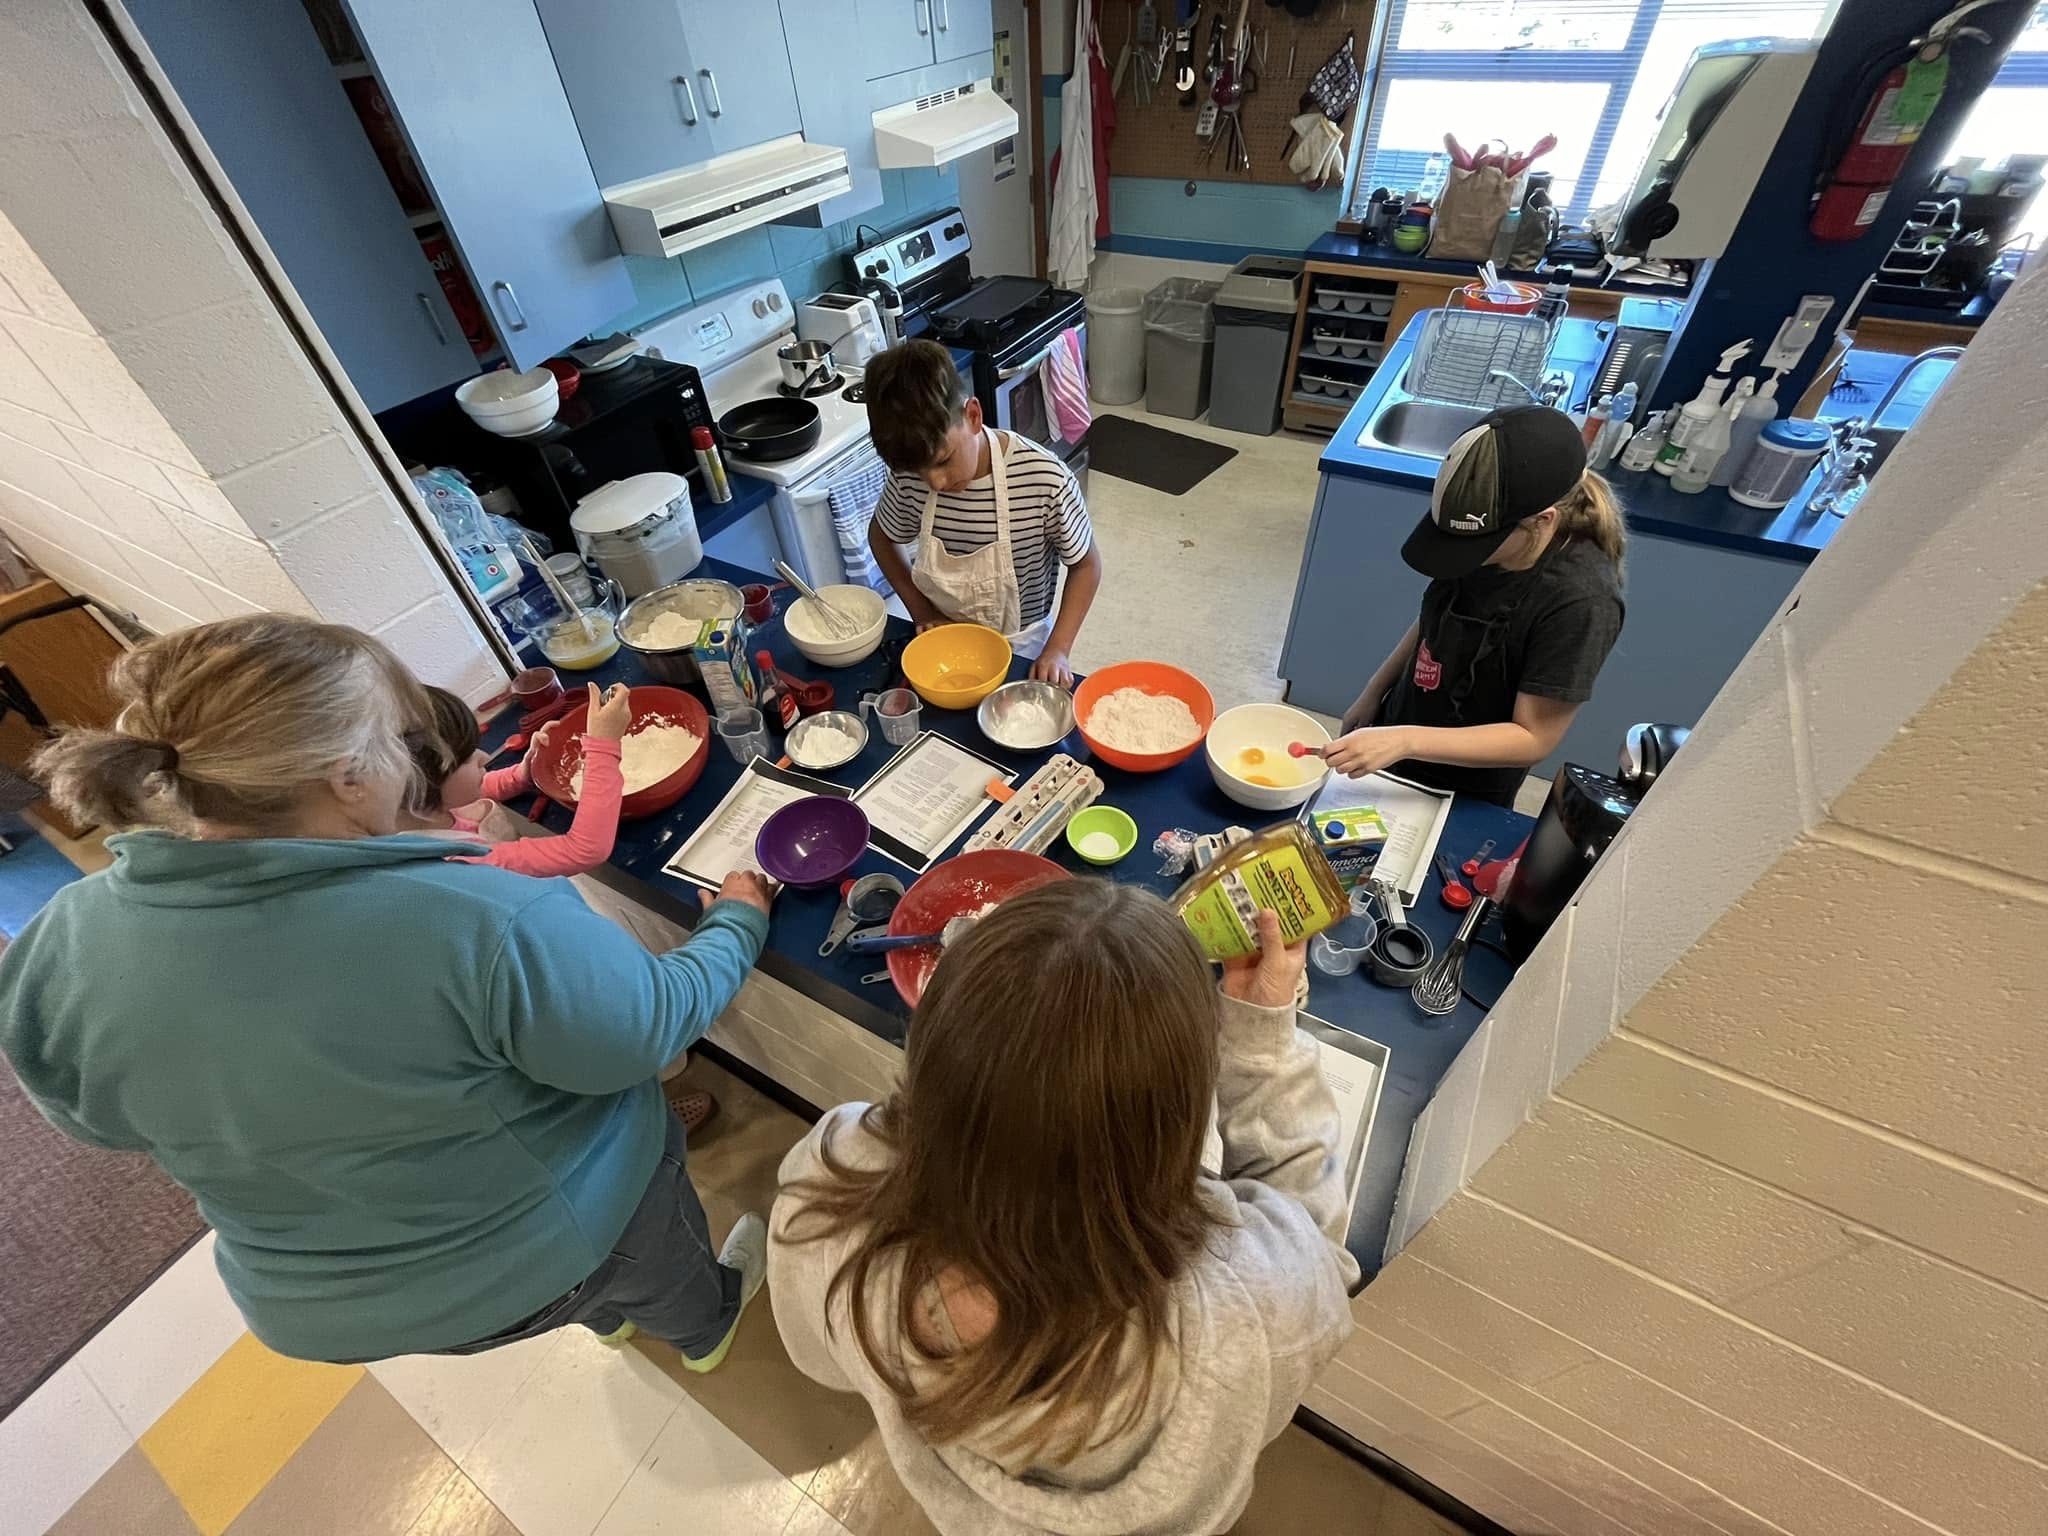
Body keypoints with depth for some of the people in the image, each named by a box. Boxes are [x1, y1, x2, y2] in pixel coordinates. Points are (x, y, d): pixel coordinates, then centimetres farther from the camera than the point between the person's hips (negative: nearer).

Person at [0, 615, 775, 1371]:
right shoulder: (485, 923, -39)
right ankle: (706, 1326, 62)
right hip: (549, 1247, -4)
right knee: (661, 1268, 32)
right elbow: (655, 1025, -24)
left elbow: (106, 1118, -1)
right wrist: (737, 921, -8)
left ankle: (605, 1313, 68)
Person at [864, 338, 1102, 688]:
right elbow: (881, 536, 5)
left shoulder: (1045, 480, -26)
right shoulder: (910, 475, -16)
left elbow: (1086, 564, -11)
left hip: (1018, 656, -2)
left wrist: (1057, 650, -20)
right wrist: (920, 609, -6)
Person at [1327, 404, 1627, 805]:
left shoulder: (1579, 601, -29)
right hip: (1395, 731, 5)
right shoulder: (1488, 536, -14)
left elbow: (1535, 738, -25)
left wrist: (1405, 742, -35)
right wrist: (1373, 693, 5)